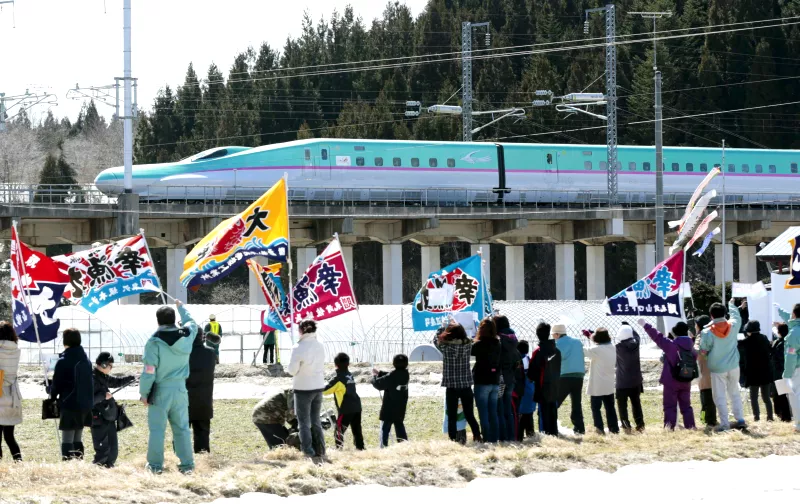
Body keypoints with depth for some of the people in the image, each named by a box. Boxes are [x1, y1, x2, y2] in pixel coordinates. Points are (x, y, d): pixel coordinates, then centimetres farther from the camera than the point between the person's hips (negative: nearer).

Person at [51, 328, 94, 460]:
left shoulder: (63, 361, -12)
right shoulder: (86, 360, 8)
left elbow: (56, 384, -7)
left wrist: (52, 396, 10)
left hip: (69, 405, -7)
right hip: (85, 404, 7)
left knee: (67, 439, -5)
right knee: (78, 439, 14)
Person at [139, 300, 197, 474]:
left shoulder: (154, 341, -15)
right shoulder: (186, 336, -2)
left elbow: (149, 371, -14)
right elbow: (191, 323, 24)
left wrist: (144, 392, -4)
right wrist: (181, 307, 40)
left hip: (160, 390, -4)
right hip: (180, 389, 4)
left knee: (157, 429, 3)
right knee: (182, 428, 11)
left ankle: (155, 465, 6)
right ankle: (187, 464, 12)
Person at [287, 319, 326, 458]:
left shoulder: (298, 348, -18)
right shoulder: (320, 346, 1)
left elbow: (292, 370, -13)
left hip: (303, 388, -6)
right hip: (318, 386, 6)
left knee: (304, 422, 4)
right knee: (316, 421, 16)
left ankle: (308, 453, 1)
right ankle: (320, 451, 16)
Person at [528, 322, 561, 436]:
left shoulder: (538, 352, -14)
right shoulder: (557, 351, 5)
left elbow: (532, 372, -11)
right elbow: (558, 369, 12)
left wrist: (533, 379, 9)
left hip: (542, 388, -6)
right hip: (554, 388, 6)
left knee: (544, 414, -4)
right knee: (553, 414, 12)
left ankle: (545, 434, -8)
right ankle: (554, 434, 13)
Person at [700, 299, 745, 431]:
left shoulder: (708, 333, -15)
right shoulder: (733, 326, -6)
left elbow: (703, 352, -6)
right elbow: (736, 316, 18)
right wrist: (732, 305, 36)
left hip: (717, 369, -3)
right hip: (733, 366, 3)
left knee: (720, 397, 4)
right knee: (735, 393, 16)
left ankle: (724, 423, 0)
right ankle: (740, 420, 12)